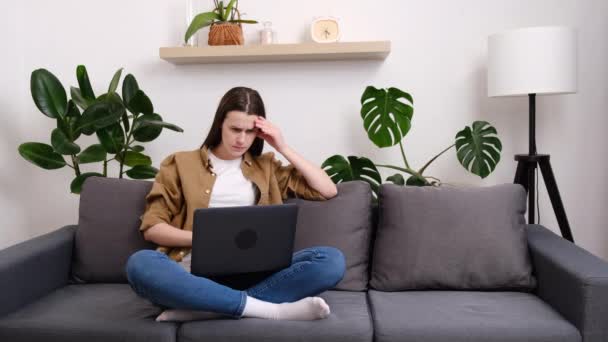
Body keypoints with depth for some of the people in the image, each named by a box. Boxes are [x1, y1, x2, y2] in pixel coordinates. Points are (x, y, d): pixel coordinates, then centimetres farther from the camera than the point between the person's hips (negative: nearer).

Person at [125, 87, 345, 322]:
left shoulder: (265, 167, 21)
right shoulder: (181, 163, 15)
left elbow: (328, 190, 16)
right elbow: (151, 228, 8)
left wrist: (284, 148, 11)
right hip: (194, 273, -1)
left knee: (332, 259, -24)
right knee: (140, 264, -34)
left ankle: (204, 309, -29)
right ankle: (270, 309, -32)